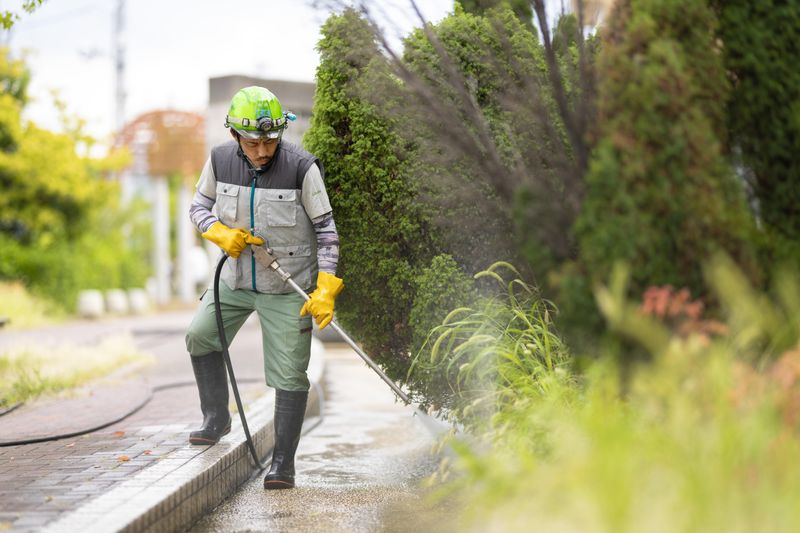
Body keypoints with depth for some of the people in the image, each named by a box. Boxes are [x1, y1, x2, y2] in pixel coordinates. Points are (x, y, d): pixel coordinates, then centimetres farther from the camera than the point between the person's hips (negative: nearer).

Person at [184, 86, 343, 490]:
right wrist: (220, 233, -14)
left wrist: (325, 290, -19)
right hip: (236, 276, 5)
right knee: (200, 337, 7)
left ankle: (283, 462, 6)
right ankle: (216, 418, 28)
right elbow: (199, 205, 9)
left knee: (289, 375, -3)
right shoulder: (220, 160, -7)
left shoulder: (301, 167, -18)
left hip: (288, 288, -4)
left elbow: (325, 229, -12)